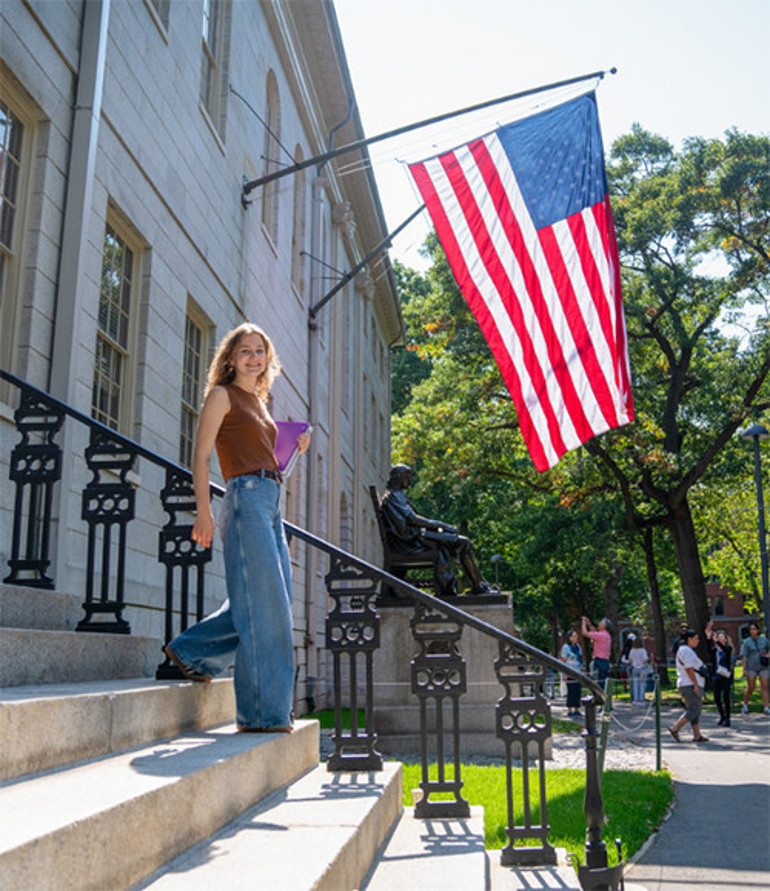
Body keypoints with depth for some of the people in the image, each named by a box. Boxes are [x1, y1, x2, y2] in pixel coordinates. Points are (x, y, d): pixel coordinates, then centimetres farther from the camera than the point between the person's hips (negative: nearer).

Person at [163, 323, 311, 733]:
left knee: (273, 602, 9)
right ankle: (262, 712, -3)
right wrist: (204, 510, -15)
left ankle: (190, 651, 23)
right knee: (262, 605, -9)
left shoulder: (258, 402, 24)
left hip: (271, 500, 9)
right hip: (246, 497, -9)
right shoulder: (222, 395, 1)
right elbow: (200, 456, -7)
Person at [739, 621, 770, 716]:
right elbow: (744, 656, -4)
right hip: (751, 668, -2)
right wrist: (744, 669, -8)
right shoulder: (747, 642, -4)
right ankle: (745, 705, 21)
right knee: (750, 688, 0)